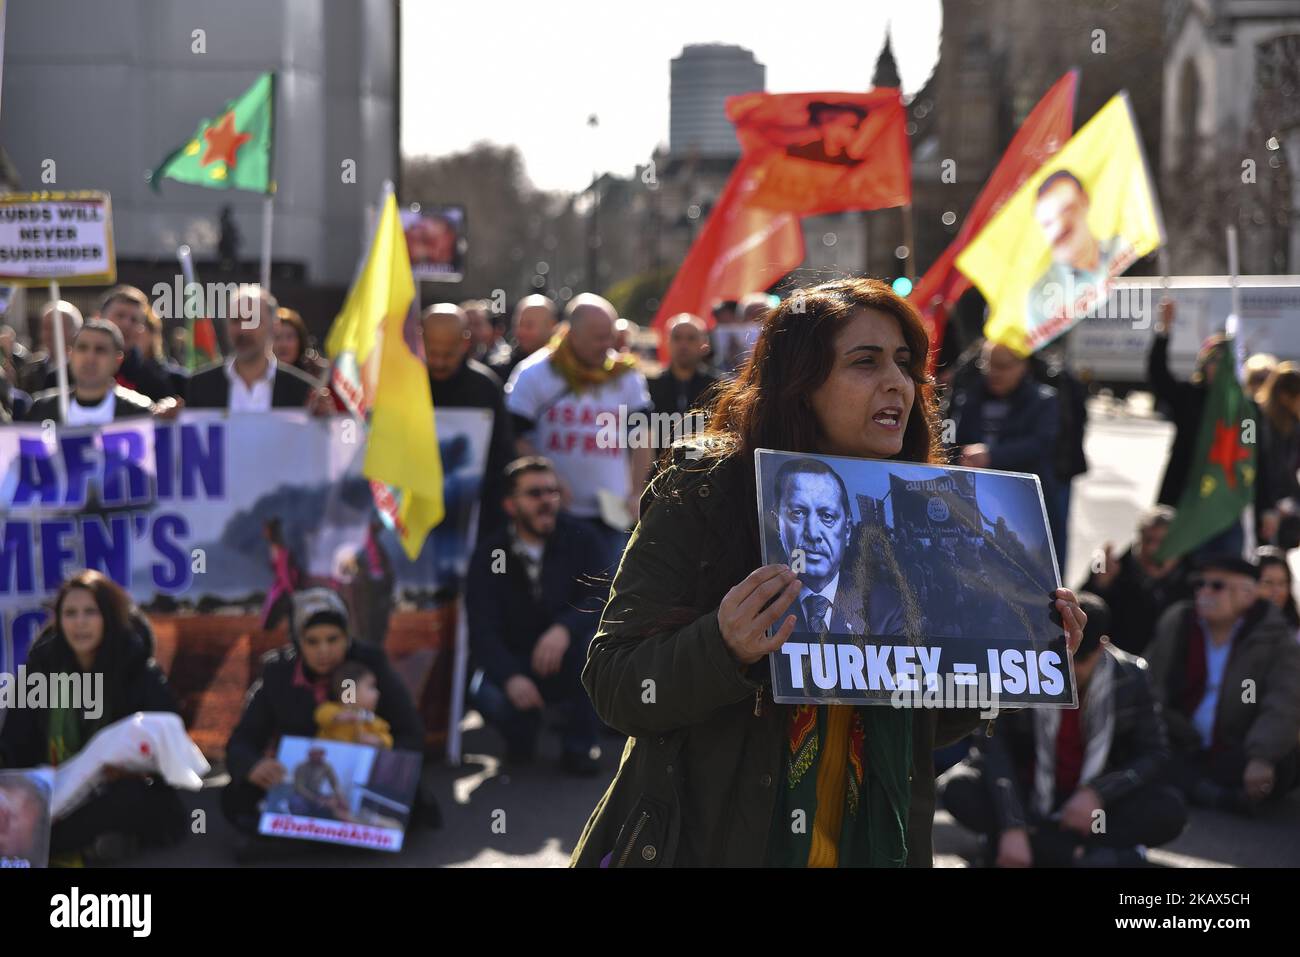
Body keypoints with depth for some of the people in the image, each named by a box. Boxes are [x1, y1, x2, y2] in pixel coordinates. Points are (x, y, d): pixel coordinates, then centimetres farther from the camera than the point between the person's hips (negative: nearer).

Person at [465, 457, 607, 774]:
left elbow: (602, 600, -19)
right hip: (514, 662, 0)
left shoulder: (580, 540, -6)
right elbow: (482, 630, -15)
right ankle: (523, 730, 8)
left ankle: (579, 745, -12)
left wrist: (564, 628, -40)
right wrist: (511, 677, -34)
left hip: (568, 666, 0)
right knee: (487, 696, -32)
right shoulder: (490, 554, -6)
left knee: (591, 639, -32)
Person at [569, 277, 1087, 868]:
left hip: (871, 845, 4)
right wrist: (723, 649, -31)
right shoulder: (703, 494, -10)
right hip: (707, 843, -4)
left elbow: (924, 726, 9)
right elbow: (611, 686, -14)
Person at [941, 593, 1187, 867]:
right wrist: (1012, 827, -37)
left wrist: (1096, 793, -23)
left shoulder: (1130, 677, -9)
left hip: (1090, 801, 1)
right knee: (957, 789, -31)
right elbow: (993, 748, -24)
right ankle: (1082, 854, -35)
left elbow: (1155, 753, -5)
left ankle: (1042, 844, -30)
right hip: (1024, 791, -1)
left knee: (1171, 812, -25)